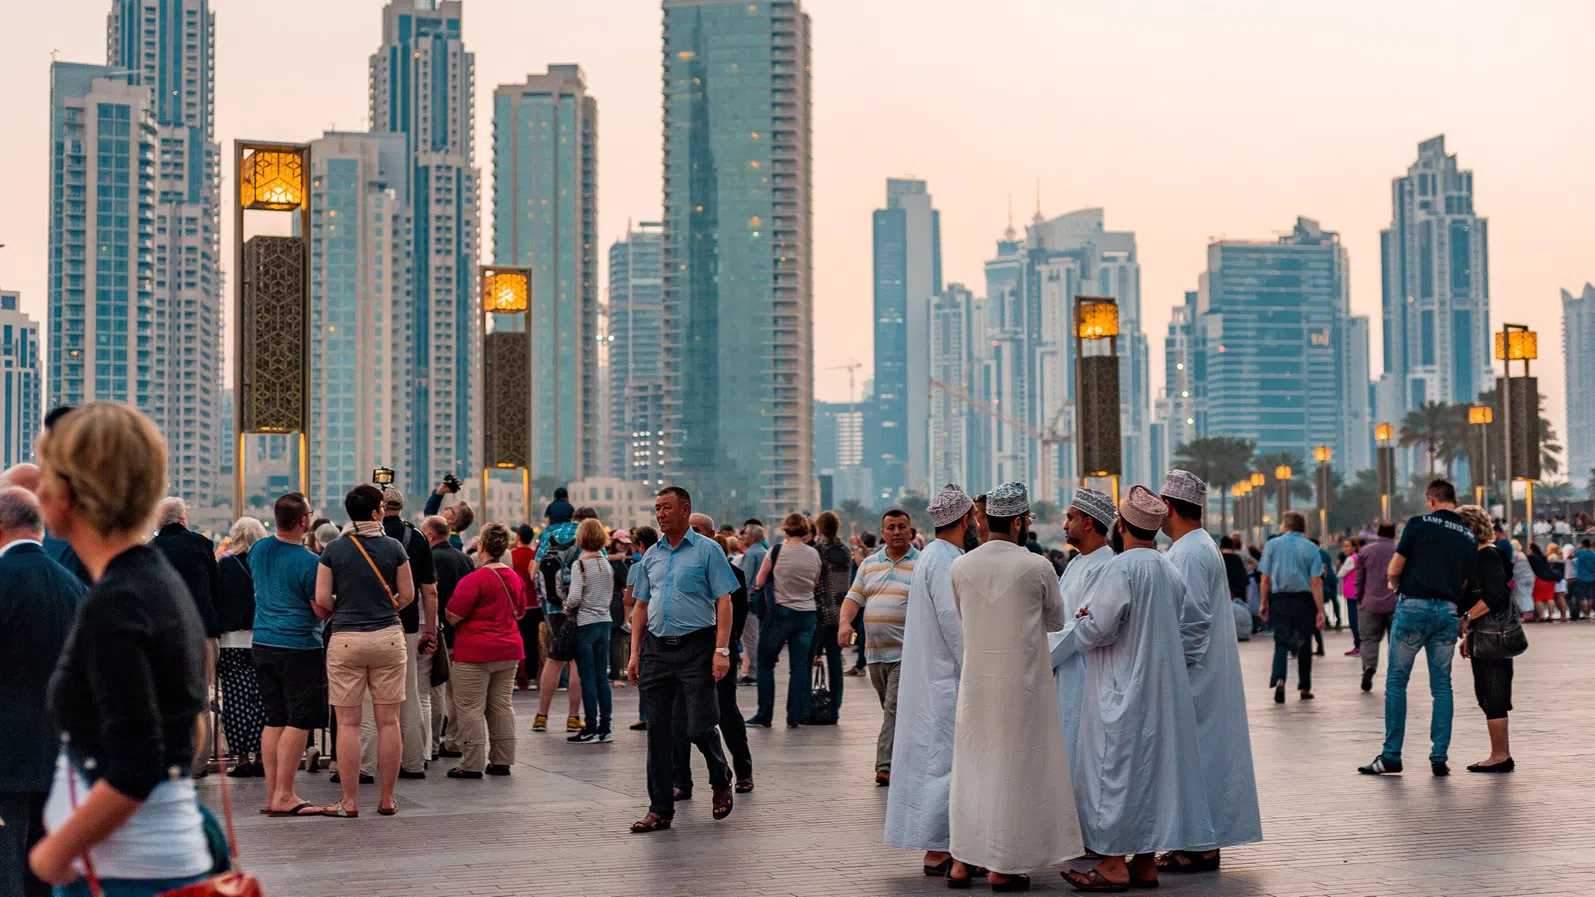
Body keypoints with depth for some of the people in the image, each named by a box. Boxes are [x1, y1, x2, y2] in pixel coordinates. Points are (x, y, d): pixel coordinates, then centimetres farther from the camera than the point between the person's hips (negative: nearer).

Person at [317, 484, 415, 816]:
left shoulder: (333, 550, -1)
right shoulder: (393, 547, -1)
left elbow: (322, 599, -4)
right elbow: (407, 595, 3)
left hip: (346, 639, -1)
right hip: (388, 637, 1)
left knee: (348, 723, 3)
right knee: (388, 721, 6)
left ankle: (350, 802, 5)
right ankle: (387, 799, 10)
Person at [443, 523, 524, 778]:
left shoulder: (475, 579, -16)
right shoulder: (514, 577, 8)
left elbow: (453, 616, -15)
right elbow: (519, 611, 21)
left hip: (476, 651, -7)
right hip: (509, 650, 7)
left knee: (470, 708, -1)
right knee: (502, 705, 12)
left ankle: (473, 764, 0)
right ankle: (501, 761, 16)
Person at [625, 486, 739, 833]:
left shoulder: (707, 550, -2)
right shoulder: (651, 555, 13)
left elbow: (724, 602, -6)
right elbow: (641, 607, 16)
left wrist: (722, 651, -15)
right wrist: (635, 654, 8)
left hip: (695, 647, -5)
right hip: (656, 648, 5)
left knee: (700, 727, -6)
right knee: (658, 732, 5)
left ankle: (721, 781, 24)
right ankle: (660, 809, 11)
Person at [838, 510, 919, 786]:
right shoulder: (869, 564, 15)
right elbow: (854, 597, 13)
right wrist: (845, 621, -6)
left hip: (906, 652, -5)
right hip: (875, 652, 6)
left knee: (895, 709, -12)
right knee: (891, 710, 12)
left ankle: (886, 767, -12)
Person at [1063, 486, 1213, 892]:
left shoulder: (1122, 568, -18)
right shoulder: (1171, 571, 7)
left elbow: (1095, 631, -17)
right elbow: (1190, 632, 11)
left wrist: (1082, 620, 3)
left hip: (1122, 691, -8)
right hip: (1163, 687, 8)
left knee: (1116, 768, -2)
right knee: (1154, 766, 10)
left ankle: (1114, 864, 0)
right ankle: (1146, 861, 15)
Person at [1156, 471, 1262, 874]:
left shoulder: (1189, 553, -17)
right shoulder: (1202, 545, 15)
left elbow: (1191, 621, -21)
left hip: (1195, 674, -10)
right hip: (1211, 673, 10)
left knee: (1195, 755, -5)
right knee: (1207, 753, 12)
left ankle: (1198, 848, 0)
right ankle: (1203, 842, 18)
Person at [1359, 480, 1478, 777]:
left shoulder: (1419, 524, -4)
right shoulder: (1468, 537, 10)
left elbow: (1394, 569, -3)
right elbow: (1465, 583, 9)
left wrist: (1394, 582, 18)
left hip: (1414, 605, -4)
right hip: (1448, 611, 4)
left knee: (1396, 682, 4)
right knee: (1442, 686, 9)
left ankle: (1391, 756, 3)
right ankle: (1439, 758, 7)